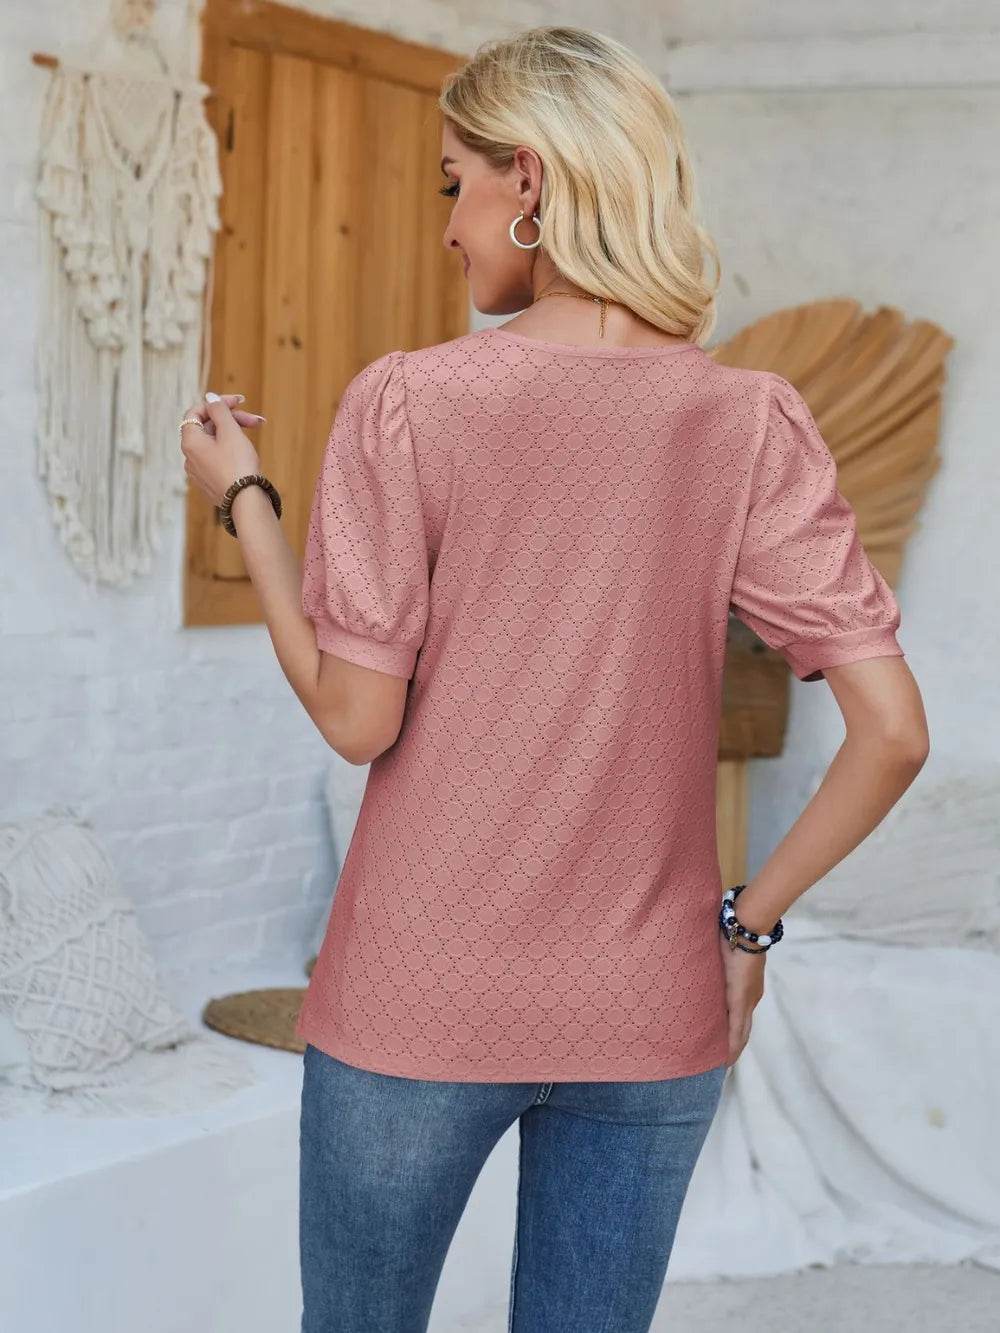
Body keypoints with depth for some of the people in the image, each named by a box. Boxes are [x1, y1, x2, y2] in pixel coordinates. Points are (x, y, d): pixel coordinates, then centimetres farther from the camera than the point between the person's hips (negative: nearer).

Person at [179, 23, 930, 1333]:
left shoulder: (406, 403, -11)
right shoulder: (754, 424, -4)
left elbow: (355, 717, -10)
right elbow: (893, 730, -9)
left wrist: (243, 496, 2)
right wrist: (746, 923, 3)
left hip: (415, 1005, -2)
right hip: (652, 1020, 2)